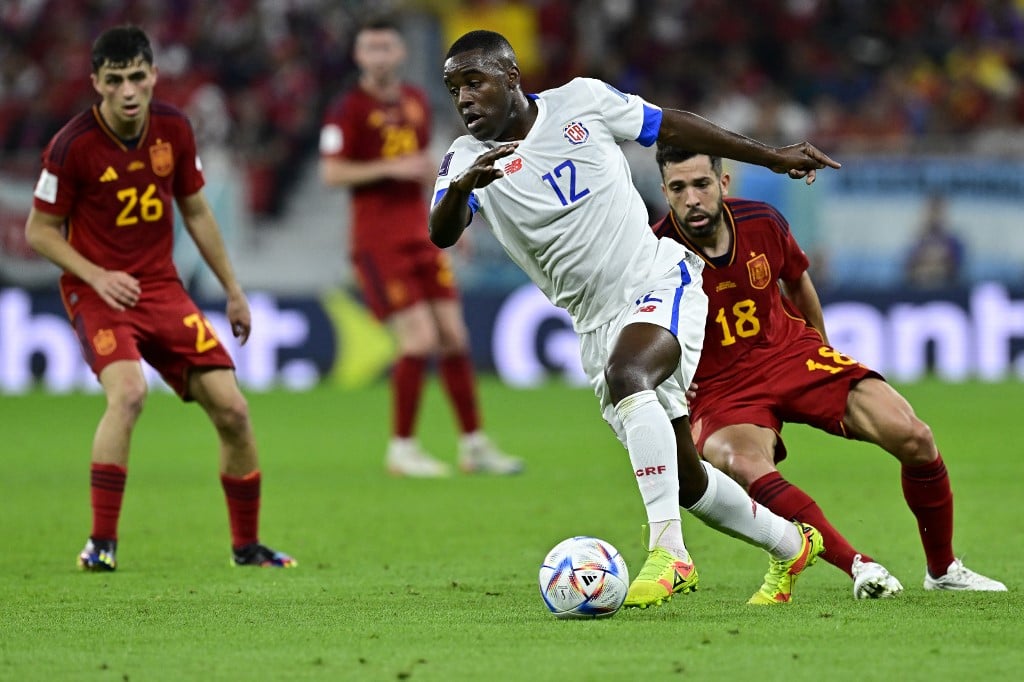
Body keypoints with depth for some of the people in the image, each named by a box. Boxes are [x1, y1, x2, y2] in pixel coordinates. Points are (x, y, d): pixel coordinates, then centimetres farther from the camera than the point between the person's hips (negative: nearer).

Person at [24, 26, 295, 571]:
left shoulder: (173, 128, -1)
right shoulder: (73, 146, -15)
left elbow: (195, 212, 13)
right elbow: (39, 231, -6)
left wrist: (233, 290, 16)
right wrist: (97, 276, -20)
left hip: (161, 287, 5)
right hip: (99, 292, -5)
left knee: (231, 407, -4)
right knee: (128, 391, -32)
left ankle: (246, 545, 14)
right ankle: (101, 542, -23)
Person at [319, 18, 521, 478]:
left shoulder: (415, 102, 13)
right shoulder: (349, 109, -7)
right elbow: (331, 174, -13)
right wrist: (390, 168, -21)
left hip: (420, 236, 7)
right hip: (377, 244, -7)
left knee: (453, 336, 4)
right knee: (419, 339, -13)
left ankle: (474, 446, 12)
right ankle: (401, 449, -1)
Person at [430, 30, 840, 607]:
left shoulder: (582, 101, -5)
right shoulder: (467, 158, -4)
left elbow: (673, 126, 8)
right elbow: (442, 234, -23)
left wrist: (773, 158, 12)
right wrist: (462, 187, -46)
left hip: (660, 282, -4)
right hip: (598, 324, 4)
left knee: (625, 375, -35)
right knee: (683, 479, 8)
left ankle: (668, 552, -40)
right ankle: (791, 545, 32)